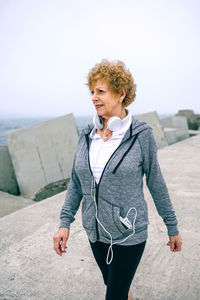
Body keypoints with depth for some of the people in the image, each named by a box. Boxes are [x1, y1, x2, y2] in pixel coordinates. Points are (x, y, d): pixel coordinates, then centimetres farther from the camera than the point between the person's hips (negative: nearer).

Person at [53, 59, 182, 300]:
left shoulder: (141, 135, -15)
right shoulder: (87, 136, -3)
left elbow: (156, 183, -6)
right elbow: (76, 182, 4)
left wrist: (172, 227, 2)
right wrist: (65, 223, -1)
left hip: (129, 233, -5)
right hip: (95, 231, 5)